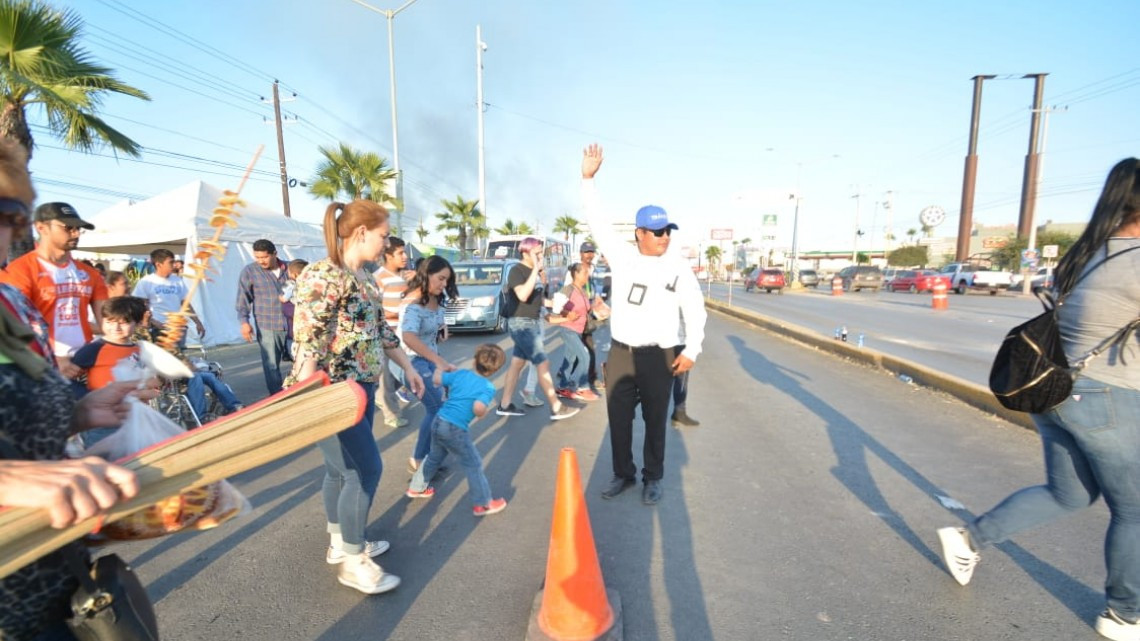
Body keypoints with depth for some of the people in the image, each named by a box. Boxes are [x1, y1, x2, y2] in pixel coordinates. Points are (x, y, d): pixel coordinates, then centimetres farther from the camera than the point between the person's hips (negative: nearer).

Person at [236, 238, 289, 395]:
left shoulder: (288, 268, 5)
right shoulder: (249, 271, -1)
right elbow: (243, 298, 0)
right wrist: (244, 321, -8)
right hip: (267, 326, -2)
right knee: (271, 364, 1)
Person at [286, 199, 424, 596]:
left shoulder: (365, 278, 12)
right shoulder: (322, 275, -16)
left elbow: (380, 329, 20)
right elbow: (307, 339, -23)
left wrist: (407, 367, 22)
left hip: (361, 386, 9)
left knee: (342, 469, 19)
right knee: (366, 469, -4)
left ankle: (341, 543, 36)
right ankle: (352, 562, 14)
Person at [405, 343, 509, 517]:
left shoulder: (460, 373, 4)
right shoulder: (488, 388, -11)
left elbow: (436, 379, 7)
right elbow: (478, 408, -26)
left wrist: (441, 367, 26)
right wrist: (484, 413, -4)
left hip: (438, 422, 7)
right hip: (455, 430, -7)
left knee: (434, 456, 30)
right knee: (473, 465, 9)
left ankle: (416, 488, 47)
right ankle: (483, 504, 20)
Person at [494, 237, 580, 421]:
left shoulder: (535, 270, 11)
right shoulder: (517, 270, -15)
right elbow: (523, 295, -31)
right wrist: (536, 269, -28)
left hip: (533, 322, 9)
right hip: (521, 323, -9)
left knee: (517, 363, 12)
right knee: (543, 365, -6)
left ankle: (504, 405, 21)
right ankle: (557, 408, 2)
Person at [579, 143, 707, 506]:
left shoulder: (678, 267, -3)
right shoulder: (622, 256, 2)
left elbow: (694, 310, 0)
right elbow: (597, 222, 2)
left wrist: (691, 350, -7)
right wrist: (588, 179, -4)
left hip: (658, 356, -2)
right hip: (620, 352, 3)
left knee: (655, 419, 10)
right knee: (618, 417, 11)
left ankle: (653, 478, 30)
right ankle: (623, 473, 31)